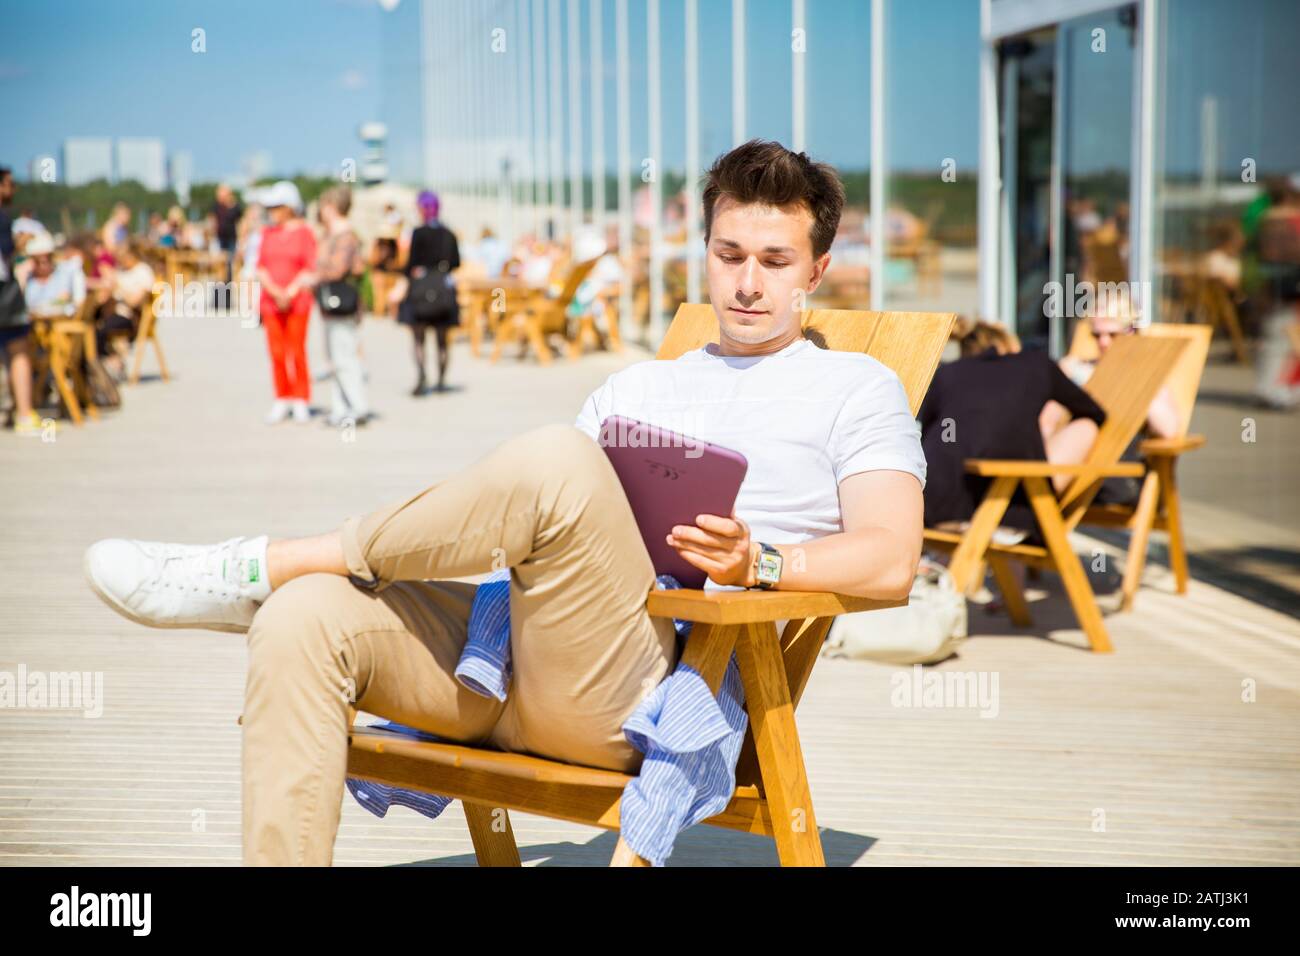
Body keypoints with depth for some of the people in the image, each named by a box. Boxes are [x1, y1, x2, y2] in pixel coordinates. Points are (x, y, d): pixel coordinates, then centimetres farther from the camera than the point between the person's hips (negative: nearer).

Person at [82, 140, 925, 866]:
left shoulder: (855, 388, 14)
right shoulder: (638, 387, 31)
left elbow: (890, 561, -1)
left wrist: (759, 563, -19)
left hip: (641, 687, -6)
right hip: (512, 643, 6)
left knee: (555, 459, -32)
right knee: (306, 618, -21)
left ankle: (256, 569, -16)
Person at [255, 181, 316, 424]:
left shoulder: (305, 232, -2)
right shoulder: (268, 233, 10)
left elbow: (309, 269, -6)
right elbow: (261, 268, 7)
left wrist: (290, 293, -15)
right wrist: (275, 292, -9)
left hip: (297, 301, -4)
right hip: (271, 301, 4)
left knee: (297, 351, -3)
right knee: (277, 353, 3)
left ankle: (301, 403, 6)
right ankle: (282, 401, 11)